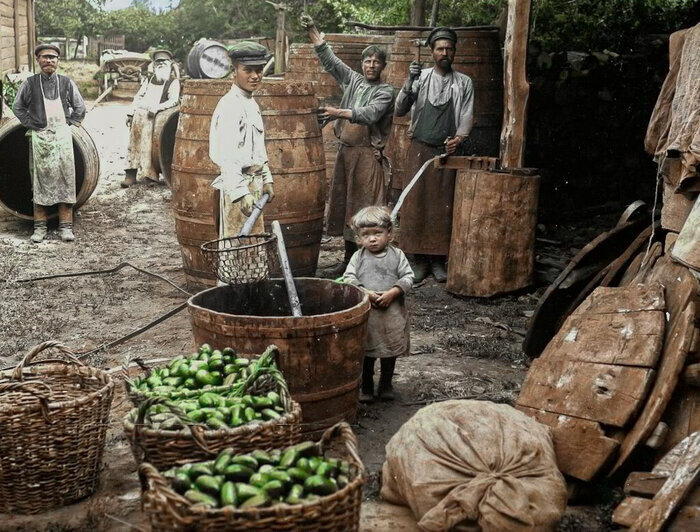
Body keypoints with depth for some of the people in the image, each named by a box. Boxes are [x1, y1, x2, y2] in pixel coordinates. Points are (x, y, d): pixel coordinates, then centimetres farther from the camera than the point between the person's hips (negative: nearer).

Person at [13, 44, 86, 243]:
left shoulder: (66, 82, 7)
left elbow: (80, 108, 14)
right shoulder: (30, 83, 5)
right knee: (39, 180, 1)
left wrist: (69, 123, 4)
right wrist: (30, 124, 2)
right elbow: (18, 107, 13)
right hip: (39, 137, 0)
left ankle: (66, 226, 3)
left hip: (62, 136, 0)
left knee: (65, 179, -2)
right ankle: (40, 226, 7)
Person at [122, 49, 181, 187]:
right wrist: (130, 113, 12)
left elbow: (174, 100, -3)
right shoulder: (148, 81, 29)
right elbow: (138, 97, 26)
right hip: (140, 112, 4)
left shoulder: (173, 82, 13)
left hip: (157, 115, -4)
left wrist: (157, 107, -17)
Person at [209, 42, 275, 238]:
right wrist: (240, 192, -29)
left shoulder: (251, 103, 15)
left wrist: (266, 180, 23)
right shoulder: (230, 105, -16)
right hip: (238, 185, -10)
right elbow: (227, 156, -23)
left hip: (253, 182, 10)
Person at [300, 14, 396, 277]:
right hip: (346, 151, 6)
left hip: (368, 154, -6)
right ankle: (349, 258, 21)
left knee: (367, 208, -6)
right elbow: (328, 58, 12)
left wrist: (339, 112, -32)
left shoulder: (385, 91, -3)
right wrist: (312, 30, 5)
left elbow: (369, 115, -20)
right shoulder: (352, 80, 12)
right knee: (345, 204, 10)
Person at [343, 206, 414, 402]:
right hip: (365, 314, -1)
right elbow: (349, 278, -7)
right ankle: (366, 387, 23)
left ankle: (386, 384, 32)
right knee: (366, 353, 8)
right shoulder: (358, 257, 0)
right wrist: (366, 294, -20)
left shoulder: (397, 255, 0)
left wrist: (392, 293, -19)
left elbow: (408, 277, -5)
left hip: (392, 313, 1)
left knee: (390, 352, 14)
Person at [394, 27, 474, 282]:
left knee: (443, 206, 0)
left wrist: (459, 138, -14)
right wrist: (409, 83, -12)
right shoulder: (420, 78, 8)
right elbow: (400, 110, 2)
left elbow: (467, 116, 5)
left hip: (447, 151, 0)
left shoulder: (464, 83, 9)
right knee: (416, 203, -4)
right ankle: (419, 259, 2)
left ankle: (438, 259, 6)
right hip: (420, 148, 0)